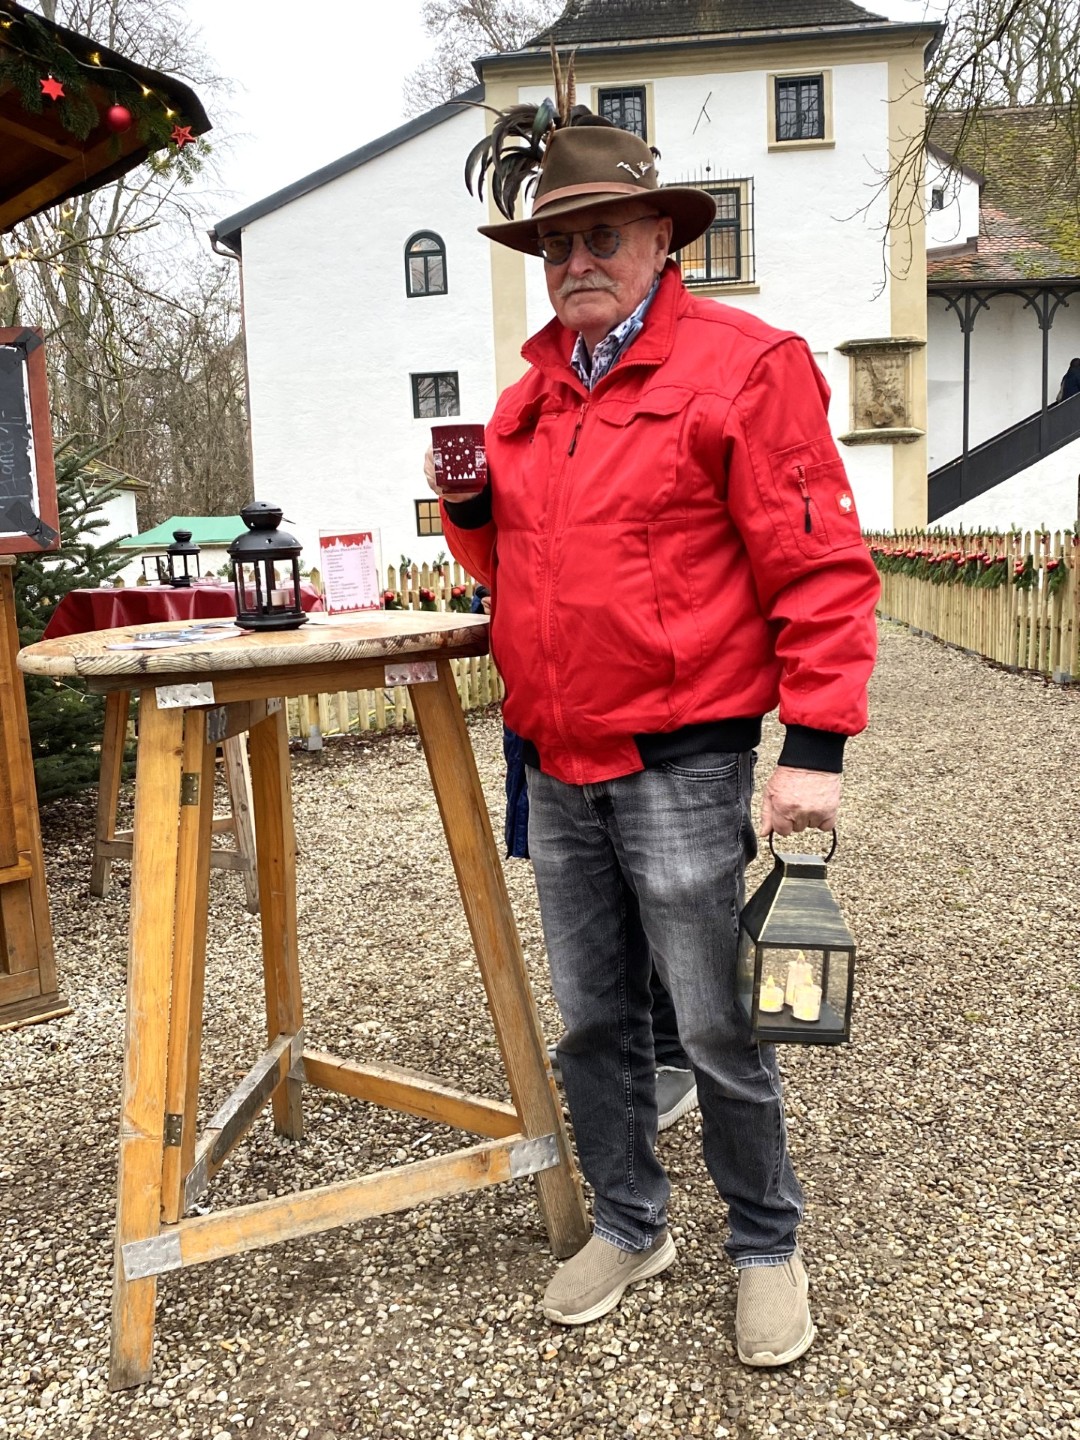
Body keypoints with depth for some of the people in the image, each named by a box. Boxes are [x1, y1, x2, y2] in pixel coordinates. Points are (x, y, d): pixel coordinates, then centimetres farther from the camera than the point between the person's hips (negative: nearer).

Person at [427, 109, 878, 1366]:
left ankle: (765, 1247, 28)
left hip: (681, 765, -6)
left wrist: (815, 745, -16)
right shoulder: (532, 392, 14)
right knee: (592, 1020, 15)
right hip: (554, 764, 6)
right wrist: (469, 505, 2)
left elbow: (818, 568, -11)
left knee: (715, 1025, 5)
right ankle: (629, 1227, 35)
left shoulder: (744, 365, -6)